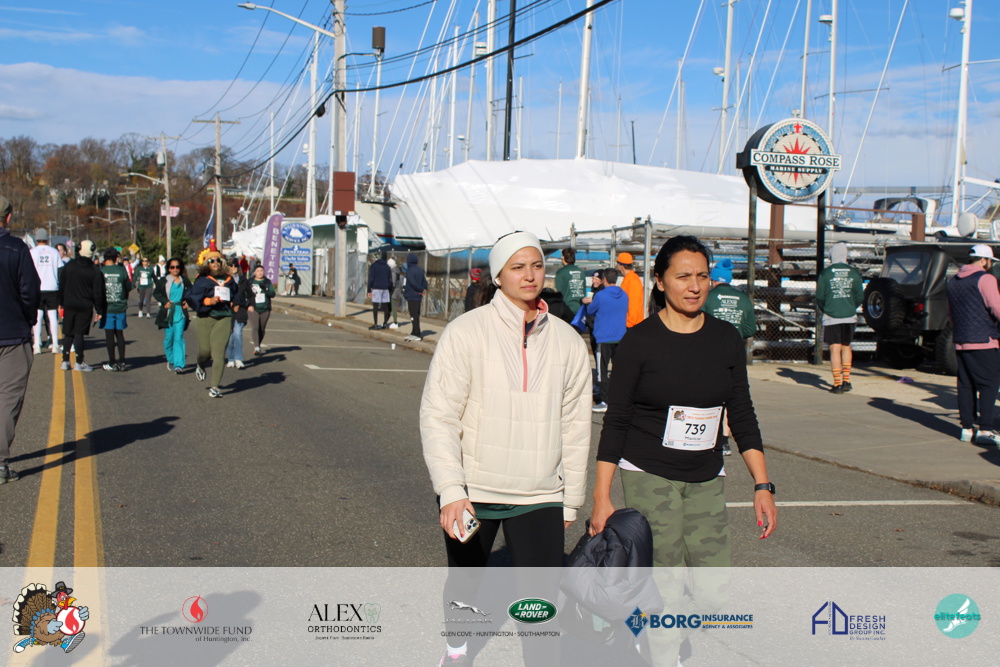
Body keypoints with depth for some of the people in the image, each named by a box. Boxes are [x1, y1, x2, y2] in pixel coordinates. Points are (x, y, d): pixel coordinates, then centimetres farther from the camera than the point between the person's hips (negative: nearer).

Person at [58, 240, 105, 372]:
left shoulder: (68, 266, 1)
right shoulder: (95, 271, -7)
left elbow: (61, 286, 6)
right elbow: (98, 292, -7)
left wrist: (61, 302, 16)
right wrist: (99, 310, -1)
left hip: (69, 305, 2)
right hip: (85, 307, -2)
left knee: (68, 333, 10)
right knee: (79, 334, 0)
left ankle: (65, 361, 11)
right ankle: (79, 362, 1)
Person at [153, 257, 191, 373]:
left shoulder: (185, 281, 5)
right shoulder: (163, 281, 2)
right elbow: (156, 294, 7)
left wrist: (188, 302, -2)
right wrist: (165, 302, -8)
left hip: (181, 313, 0)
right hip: (168, 313, 1)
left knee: (179, 338, -10)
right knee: (169, 338, 6)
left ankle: (179, 365, -14)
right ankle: (171, 361, 27)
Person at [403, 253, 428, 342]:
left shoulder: (410, 270, -14)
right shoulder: (420, 270, 10)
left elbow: (413, 283, -21)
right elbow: (424, 282, 6)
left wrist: (422, 290, -11)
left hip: (411, 296, -8)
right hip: (418, 296, 8)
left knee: (414, 315, -5)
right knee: (416, 315, 14)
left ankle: (417, 334, -6)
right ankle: (414, 333, 21)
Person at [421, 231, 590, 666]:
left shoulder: (568, 342, 2)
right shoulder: (466, 331, -8)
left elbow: (575, 426, 9)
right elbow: (437, 415, -11)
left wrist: (570, 502, 11)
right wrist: (450, 491, -19)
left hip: (539, 496, 1)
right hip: (470, 491, -1)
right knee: (463, 580, 20)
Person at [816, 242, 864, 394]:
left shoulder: (825, 273, -5)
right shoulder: (854, 273, 1)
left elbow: (820, 297, -2)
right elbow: (860, 297, 4)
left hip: (831, 317, -3)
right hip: (849, 317, 3)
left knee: (835, 349, -1)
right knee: (846, 347, 17)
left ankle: (837, 384, -3)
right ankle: (846, 381, 15)